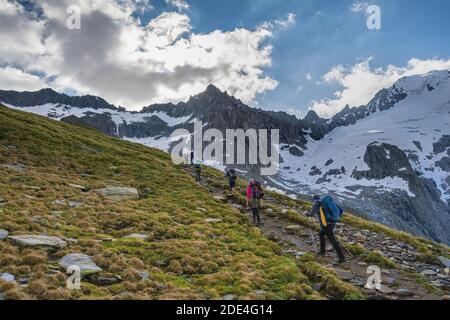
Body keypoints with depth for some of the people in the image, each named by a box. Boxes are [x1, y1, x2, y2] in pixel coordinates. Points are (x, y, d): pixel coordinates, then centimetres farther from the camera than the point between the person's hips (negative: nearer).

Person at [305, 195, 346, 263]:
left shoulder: (316, 204, 0)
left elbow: (312, 214, -11)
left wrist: (306, 213, 10)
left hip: (326, 225, -7)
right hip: (332, 223, 7)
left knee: (333, 241, -5)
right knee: (321, 234, 28)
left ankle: (342, 257, -6)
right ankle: (322, 251, 31)